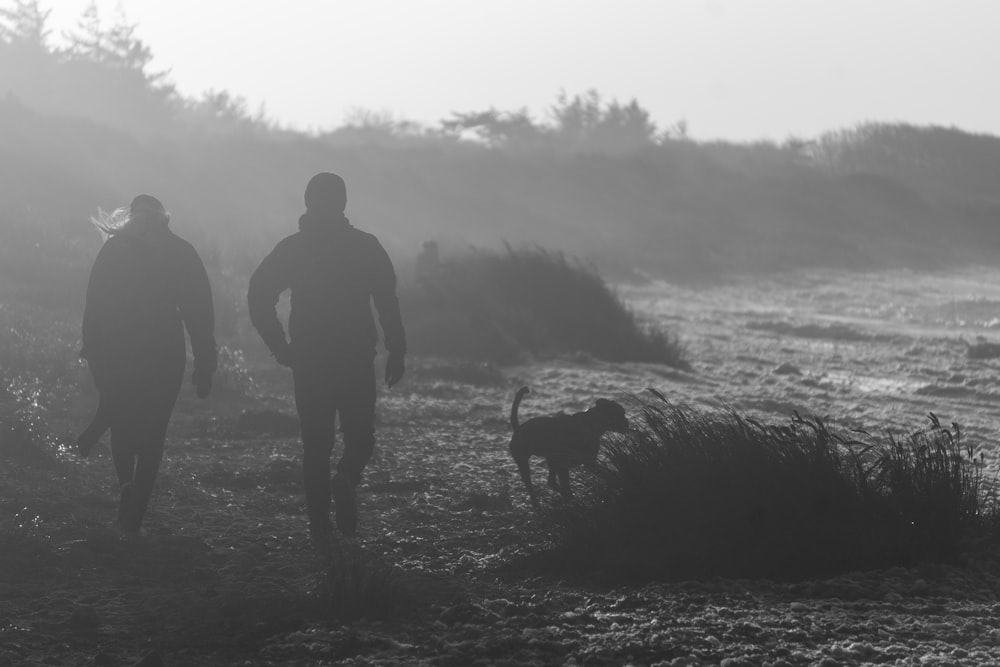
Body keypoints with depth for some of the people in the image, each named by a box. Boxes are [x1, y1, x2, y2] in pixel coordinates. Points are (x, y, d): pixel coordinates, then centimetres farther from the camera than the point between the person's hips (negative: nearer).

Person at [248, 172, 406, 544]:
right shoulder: (365, 246, -1)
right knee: (359, 436, 11)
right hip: (356, 359, -1)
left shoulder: (291, 249, 3)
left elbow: (258, 296, -4)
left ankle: (320, 527, 3)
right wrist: (396, 353, -2)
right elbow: (387, 302, -6)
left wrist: (280, 347, 3)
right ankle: (346, 478, -21)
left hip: (308, 360, 1)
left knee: (316, 444, 9)